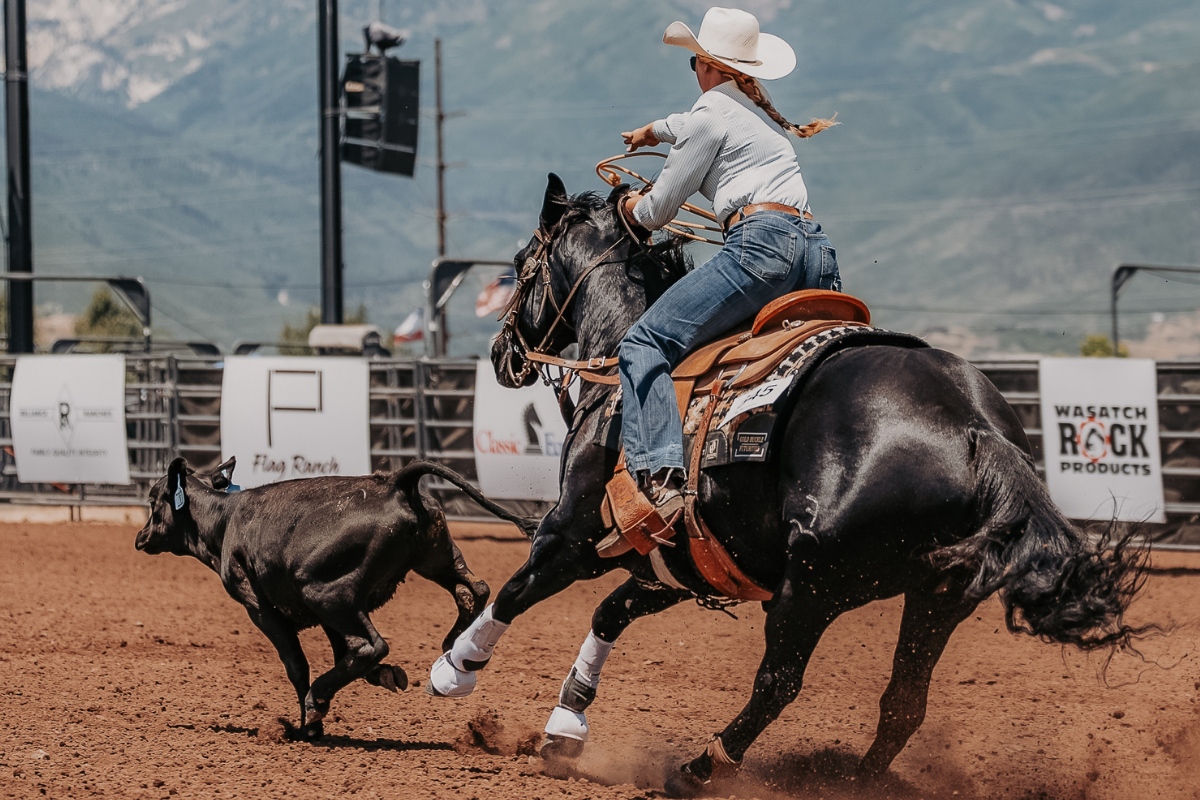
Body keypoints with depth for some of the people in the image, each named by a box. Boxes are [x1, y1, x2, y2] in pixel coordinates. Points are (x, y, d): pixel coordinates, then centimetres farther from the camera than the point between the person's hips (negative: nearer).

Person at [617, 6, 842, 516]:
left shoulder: (710, 114, 4)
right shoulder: (763, 113, 29)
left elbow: (659, 210, 9)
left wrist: (633, 209, 32)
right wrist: (655, 130, 72)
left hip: (760, 241, -9)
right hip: (817, 250, 9)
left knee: (644, 345, -11)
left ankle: (660, 483, -31)